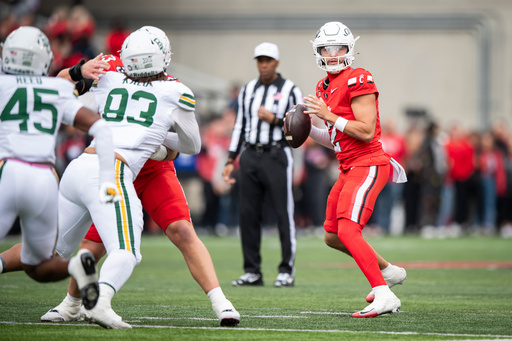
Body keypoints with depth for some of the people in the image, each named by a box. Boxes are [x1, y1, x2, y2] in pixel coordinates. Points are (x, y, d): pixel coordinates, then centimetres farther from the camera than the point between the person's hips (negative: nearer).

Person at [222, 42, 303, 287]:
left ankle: (287, 271, 0)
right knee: (248, 214, 3)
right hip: (250, 156, 5)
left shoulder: (290, 90, 1)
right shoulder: (247, 90, 15)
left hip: (277, 156, -5)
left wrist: (274, 119, -15)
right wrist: (231, 160, 11)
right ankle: (252, 272, 10)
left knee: (284, 213, -6)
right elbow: (240, 125, 17)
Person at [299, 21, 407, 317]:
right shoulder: (326, 87, 16)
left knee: (348, 231, -22)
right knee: (332, 236, 14)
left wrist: (329, 115, -17)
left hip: (367, 165, -10)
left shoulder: (358, 80, -11)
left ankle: (384, 296, -24)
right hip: (349, 168, 10)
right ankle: (388, 271, 30)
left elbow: (366, 132, -19)